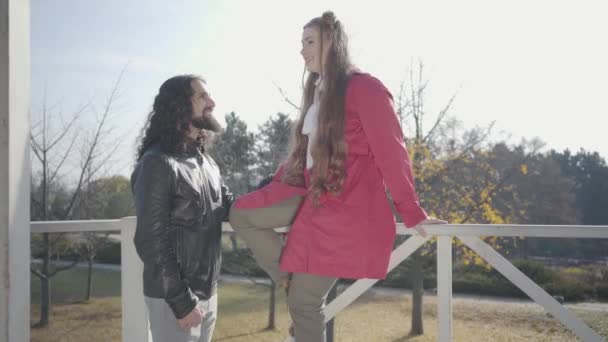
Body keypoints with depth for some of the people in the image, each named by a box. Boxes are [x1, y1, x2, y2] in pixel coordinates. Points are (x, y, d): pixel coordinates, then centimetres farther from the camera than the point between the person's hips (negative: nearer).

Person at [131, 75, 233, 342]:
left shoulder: (205, 160, 11)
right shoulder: (157, 163, -14)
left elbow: (230, 208, 11)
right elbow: (151, 241, -17)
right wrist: (181, 301, -18)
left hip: (207, 292, 8)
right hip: (173, 297, -8)